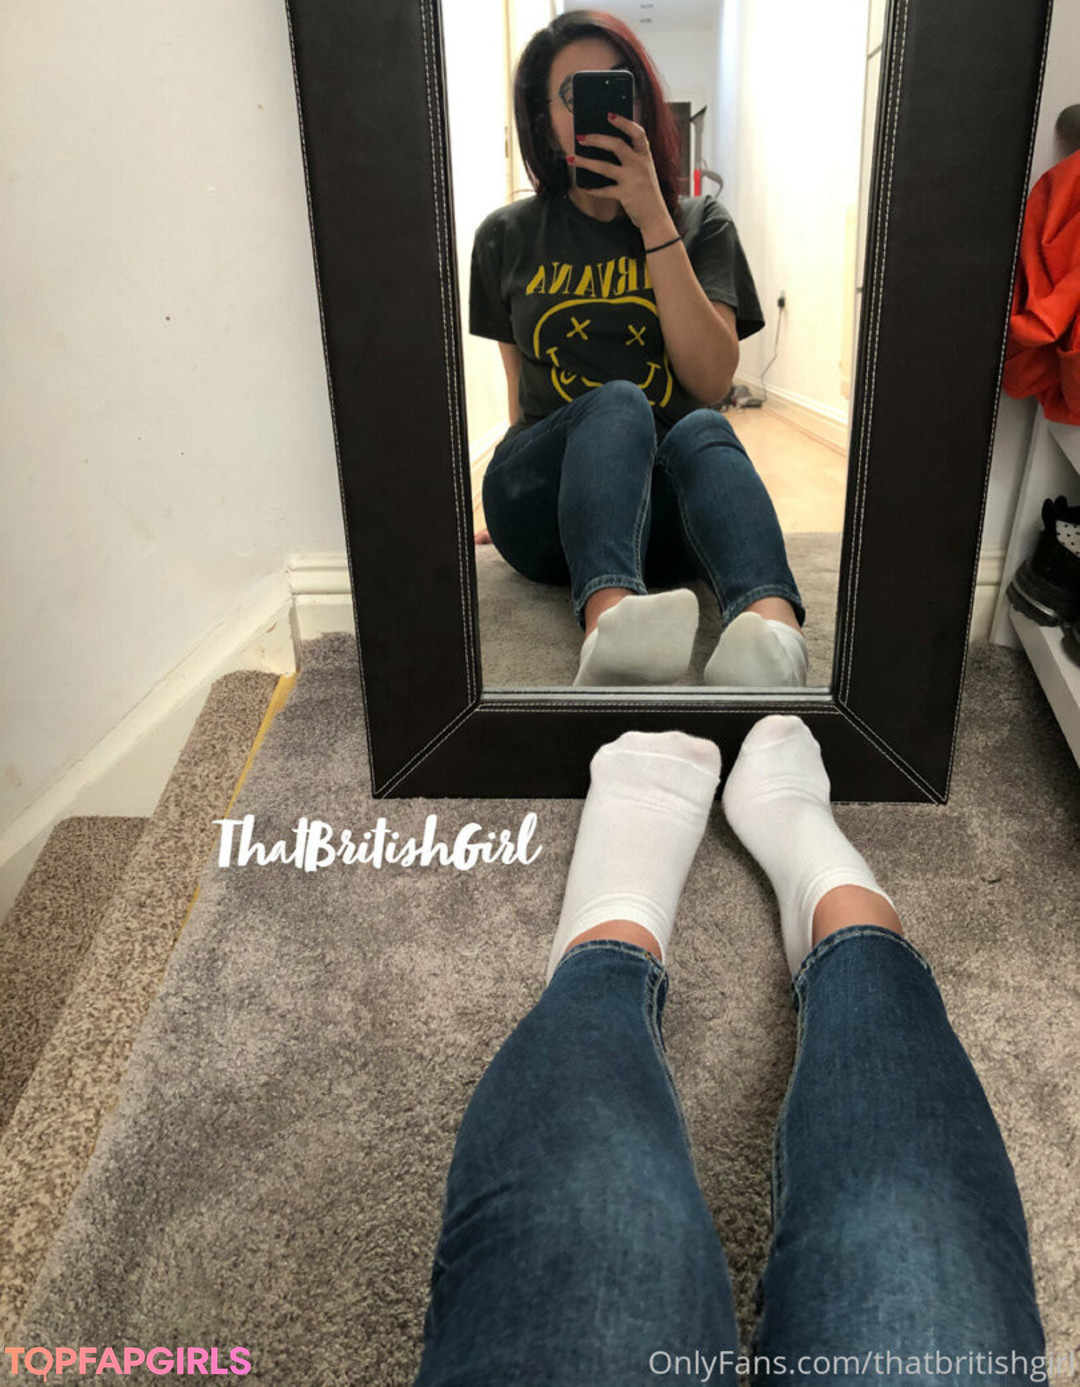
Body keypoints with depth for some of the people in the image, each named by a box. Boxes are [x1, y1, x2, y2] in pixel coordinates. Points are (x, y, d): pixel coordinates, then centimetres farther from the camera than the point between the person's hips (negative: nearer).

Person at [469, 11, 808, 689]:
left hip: (667, 506, 1)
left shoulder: (700, 225, 13)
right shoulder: (508, 239, 15)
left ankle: (772, 636, -63)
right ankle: (611, 624, -62)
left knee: (706, 429, -33)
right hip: (549, 498, 0)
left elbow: (711, 383, -4)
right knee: (617, 401, -32)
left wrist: (653, 220, -7)